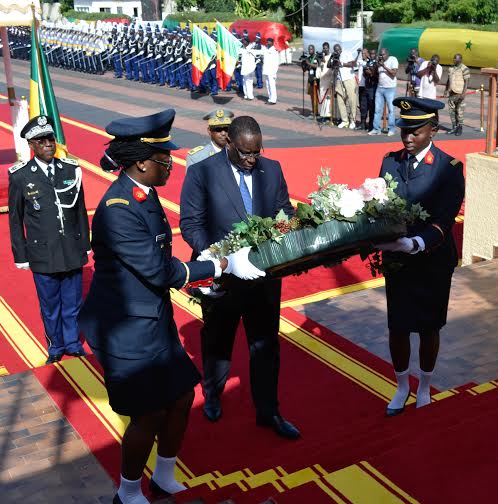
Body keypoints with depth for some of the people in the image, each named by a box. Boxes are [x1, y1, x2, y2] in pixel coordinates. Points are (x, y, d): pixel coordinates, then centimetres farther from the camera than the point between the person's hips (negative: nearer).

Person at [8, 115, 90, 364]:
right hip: (42, 255, -2)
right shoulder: (20, 176, -7)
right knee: (50, 307, 13)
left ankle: (73, 343, 35)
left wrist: (85, 246, 9)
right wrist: (21, 256, 1)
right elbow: (15, 220, 0)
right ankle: (56, 347, 34)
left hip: (73, 253, 2)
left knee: (72, 304, 13)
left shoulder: (71, 169, -1)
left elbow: (81, 211, 7)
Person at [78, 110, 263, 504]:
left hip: (154, 317, 9)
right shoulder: (118, 209, -26)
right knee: (149, 414, 3)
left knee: (181, 397, 16)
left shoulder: (144, 194, 4)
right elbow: (158, 271, -25)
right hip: (126, 326, -9)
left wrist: (193, 280, 10)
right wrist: (223, 265, -20)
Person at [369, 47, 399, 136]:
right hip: (380, 88, 5)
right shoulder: (379, 61, 14)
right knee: (377, 109, 2)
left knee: (391, 109, -4)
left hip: (390, 88, -5)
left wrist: (384, 66, -15)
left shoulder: (393, 60, -3)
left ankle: (391, 129, 0)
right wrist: (377, 65, -3)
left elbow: (393, 73, -12)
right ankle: (376, 129, 6)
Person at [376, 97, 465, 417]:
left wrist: (414, 244, -37)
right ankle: (402, 387, 34)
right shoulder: (391, 161, 0)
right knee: (397, 327, 11)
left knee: (428, 327, 15)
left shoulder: (449, 169, -14)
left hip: (433, 262, -3)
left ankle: (424, 388, 37)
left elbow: (443, 222, -21)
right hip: (396, 259, 3)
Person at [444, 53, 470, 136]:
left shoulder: (464, 69, -8)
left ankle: (460, 128, 8)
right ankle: (454, 127, 17)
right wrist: (446, 90, 13)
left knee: (459, 112, -2)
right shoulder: (451, 68, 12)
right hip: (451, 93, 6)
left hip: (459, 94, -6)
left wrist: (464, 93, -17)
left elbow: (466, 82, -10)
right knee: (452, 111, 7)